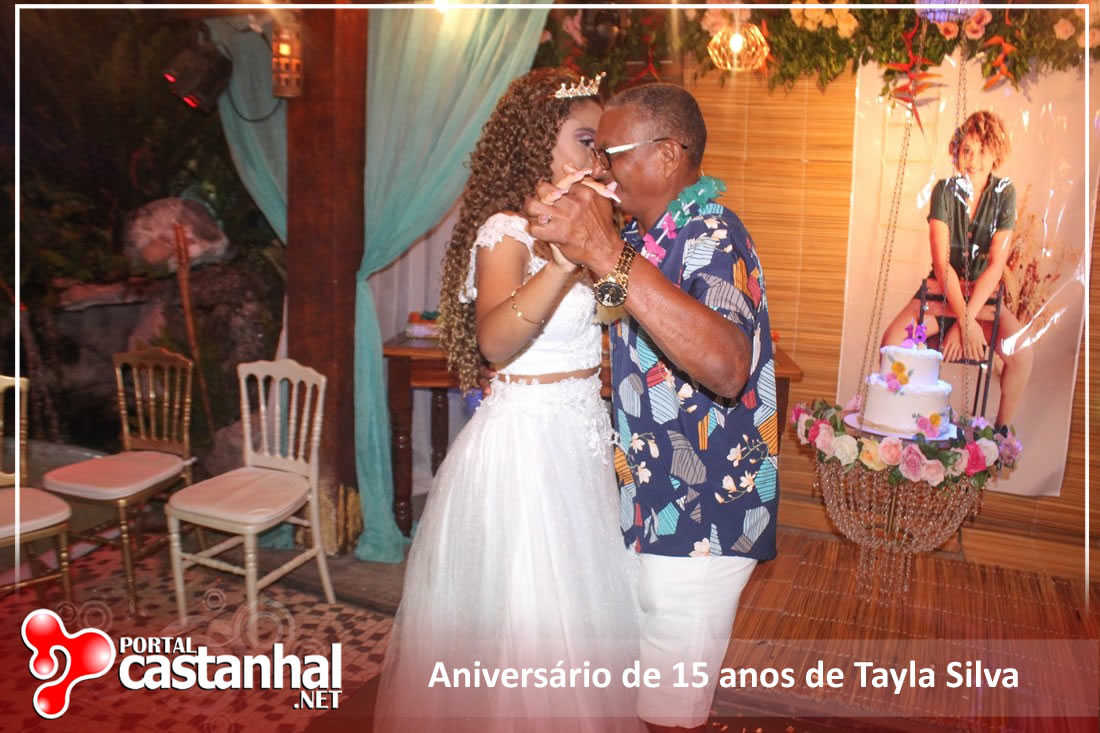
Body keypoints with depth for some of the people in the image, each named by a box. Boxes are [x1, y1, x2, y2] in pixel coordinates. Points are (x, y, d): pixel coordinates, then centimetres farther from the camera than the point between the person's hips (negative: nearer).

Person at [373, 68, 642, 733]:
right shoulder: (506, 230, -15)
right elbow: (496, 341, -32)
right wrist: (564, 258, -44)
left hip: (579, 439, 8)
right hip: (526, 438, -8)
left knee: (579, 603, 20)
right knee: (525, 619, 5)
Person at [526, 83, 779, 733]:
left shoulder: (709, 234, -19)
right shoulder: (645, 234, 9)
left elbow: (726, 366, -40)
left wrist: (610, 256, -43)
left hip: (697, 524, -9)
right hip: (654, 508, 9)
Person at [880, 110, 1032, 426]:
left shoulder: (1005, 193, -5)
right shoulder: (944, 189, -7)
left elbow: (996, 265, -11)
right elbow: (941, 262, -15)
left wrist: (966, 319, -22)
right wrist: (966, 321, -23)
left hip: (984, 294, 1)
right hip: (940, 290, 0)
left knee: (1021, 352, -26)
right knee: (891, 341, -27)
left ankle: (1001, 430, -5)